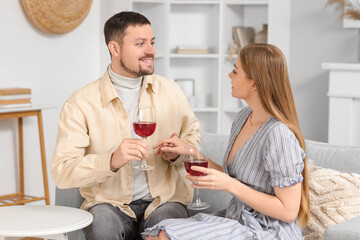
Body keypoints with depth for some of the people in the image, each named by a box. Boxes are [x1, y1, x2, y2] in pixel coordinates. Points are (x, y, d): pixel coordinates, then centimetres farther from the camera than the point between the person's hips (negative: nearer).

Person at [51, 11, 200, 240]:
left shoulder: (170, 90, 8)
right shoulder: (81, 103, -5)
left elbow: (194, 135, 20)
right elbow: (62, 172, -12)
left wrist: (178, 152, -4)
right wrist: (112, 161, -28)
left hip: (164, 199, 2)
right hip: (110, 203, -2)